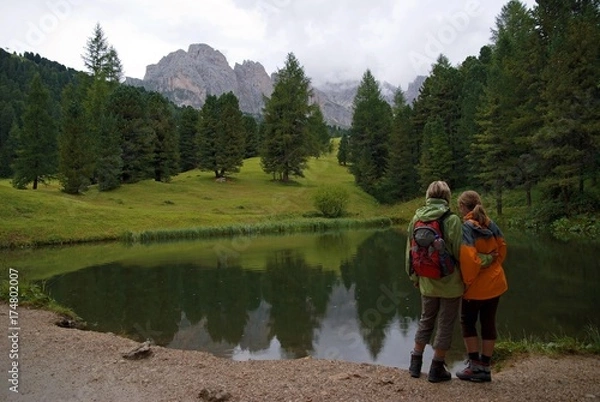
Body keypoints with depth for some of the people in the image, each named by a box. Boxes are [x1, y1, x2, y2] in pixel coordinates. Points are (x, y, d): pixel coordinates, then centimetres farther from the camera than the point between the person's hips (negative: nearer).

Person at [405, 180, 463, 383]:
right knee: (445, 326, 10)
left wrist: (414, 277, 15)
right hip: (450, 283, -4)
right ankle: (437, 370, 19)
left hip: (427, 283, 4)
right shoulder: (452, 220, -15)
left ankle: (415, 364, 28)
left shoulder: (416, 219, -2)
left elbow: (410, 252, 3)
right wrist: (466, 277, -1)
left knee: (425, 322, 21)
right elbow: (459, 253, -16)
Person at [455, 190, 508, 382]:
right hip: (495, 282, 6)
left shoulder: (465, 227, -19)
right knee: (488, 323, 13)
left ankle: (475, 365, 14)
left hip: (477, 286, -6)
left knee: (467, 322, 12)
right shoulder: (490, 224, 1)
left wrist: (468, 281, -14)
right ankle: (485, 368, 21)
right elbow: (502, 247, 7)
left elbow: (469, 258, -25)